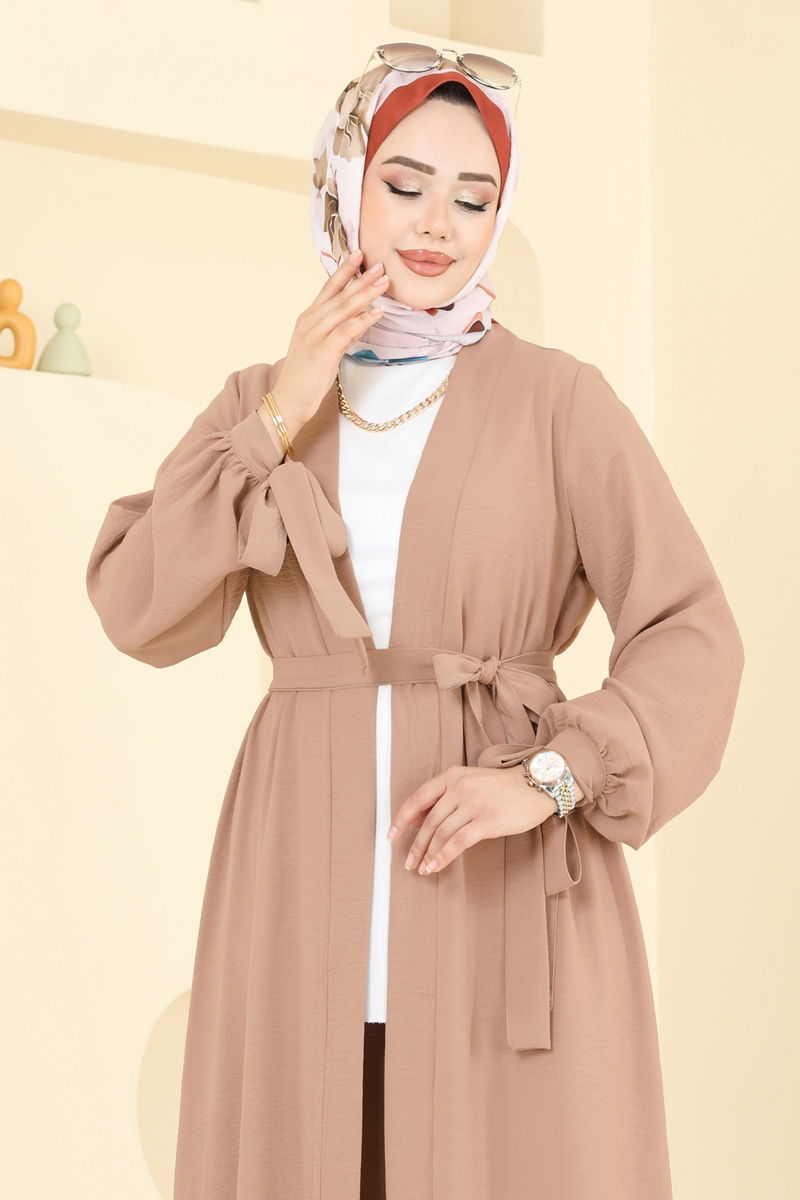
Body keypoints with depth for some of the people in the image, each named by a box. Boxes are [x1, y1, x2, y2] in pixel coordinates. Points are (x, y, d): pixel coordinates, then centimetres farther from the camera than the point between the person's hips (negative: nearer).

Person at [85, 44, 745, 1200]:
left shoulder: (558, 397, 0)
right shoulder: (259, 402, 10)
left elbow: (690, 632, -6)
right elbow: (138, 613, -2)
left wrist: (548, 778, -21)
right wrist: (281, 422, -7)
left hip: (509, 884, -2)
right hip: (305, 882, 2)